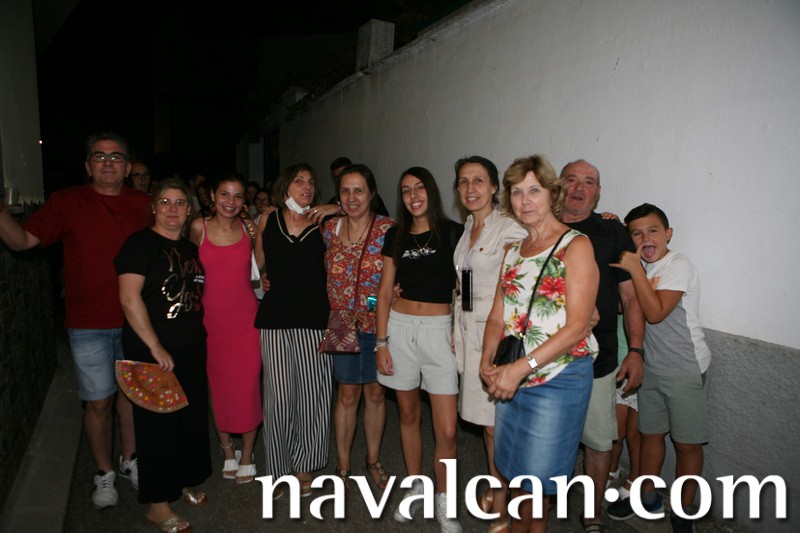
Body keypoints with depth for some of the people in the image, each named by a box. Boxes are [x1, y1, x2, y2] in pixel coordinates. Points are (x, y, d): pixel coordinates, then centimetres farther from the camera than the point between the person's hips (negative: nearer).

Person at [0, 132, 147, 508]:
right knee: (99, 402, 6)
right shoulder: (67, 202, -1)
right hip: (89, 325, -2)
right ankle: (104, 474, 28)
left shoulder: (143, 205, 3)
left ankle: (130, 459, 36)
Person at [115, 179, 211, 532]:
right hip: (152, 350, -7)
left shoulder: (190, 247, 12)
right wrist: (155, 348, -20)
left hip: (191, 348, 7)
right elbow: (129, 297, -18)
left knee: (193, 415, 15)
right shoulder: (141, 243, -10)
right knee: (158, 423, 2)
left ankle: (184, 481, 36)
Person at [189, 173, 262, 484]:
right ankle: (227, 449, 31)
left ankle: (247, 454, 21)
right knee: (217, 387, 11)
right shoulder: (198, 228, -3)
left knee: (249, 385, 2)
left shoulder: (249, 228, 0)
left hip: (246, 317, 0)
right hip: (212, 317, 0)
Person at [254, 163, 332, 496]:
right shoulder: (267, 220, 9)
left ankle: (305, 468, 20)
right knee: (279, 396, 4)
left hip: (314, 321, 0)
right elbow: (258, 265, 17)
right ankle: (281, 469, 23)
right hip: (275, 319, 0)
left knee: (314, 394, 1)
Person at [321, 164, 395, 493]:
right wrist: (334, 313, 3)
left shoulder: (388, 229, -8)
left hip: (379, 322, -1)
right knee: (348, 394, 9)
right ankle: (343, 466, 26)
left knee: (375, 392, 13)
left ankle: (373, 460, 33)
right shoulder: (329, 229, 1)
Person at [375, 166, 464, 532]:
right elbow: (384, 291, 7)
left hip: (440, 329, -3)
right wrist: (381, 342, 2)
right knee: (408, 414, 14)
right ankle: (415, 488, 33)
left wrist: (461, 333, -9)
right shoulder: (395, 237, 7)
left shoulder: (453, 232, -2)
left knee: (447, 429, -4)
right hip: (399, 327, 3)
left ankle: (443, 500, 19)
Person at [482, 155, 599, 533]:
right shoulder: (513, 252, 11)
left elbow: (577, 325, -17)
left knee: (536, 472, 6)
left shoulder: (575, 245, -9)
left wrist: (521, 368, -21)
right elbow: (497, 316, 10)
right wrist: (488, 361, -8)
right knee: (516, 469, 17)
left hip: (558, 377, -6)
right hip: (512, 377, 6)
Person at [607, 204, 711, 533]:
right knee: (650, 433, 17)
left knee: (687, 443, 5)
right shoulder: (640, 266, 6)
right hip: (651, 368, 7)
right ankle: (648, 497, 34)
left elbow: (655, 313, -26)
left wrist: (635, 269, -25)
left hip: (685, 370, -6)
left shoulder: (679, 266, -17)